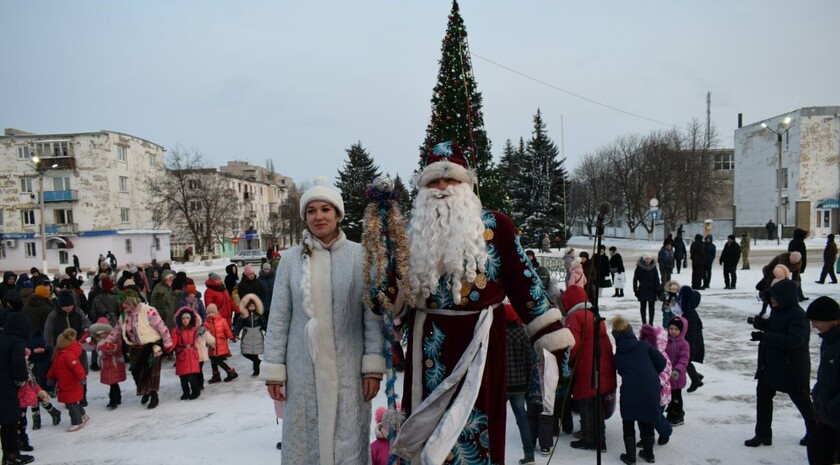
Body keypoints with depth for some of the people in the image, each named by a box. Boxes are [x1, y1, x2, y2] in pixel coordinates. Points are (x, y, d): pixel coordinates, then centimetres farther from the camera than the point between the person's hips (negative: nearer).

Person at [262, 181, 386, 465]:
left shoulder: (360, 256, -2)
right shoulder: (291, 259, 1)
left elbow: (373, 315, -2)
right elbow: (278, 319, 4)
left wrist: (373, 366, -5)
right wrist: (274, 371, 3)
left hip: (347, 369, -1)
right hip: (303, 368, 1)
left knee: (348, 441, 5)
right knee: (304, 440, 10)